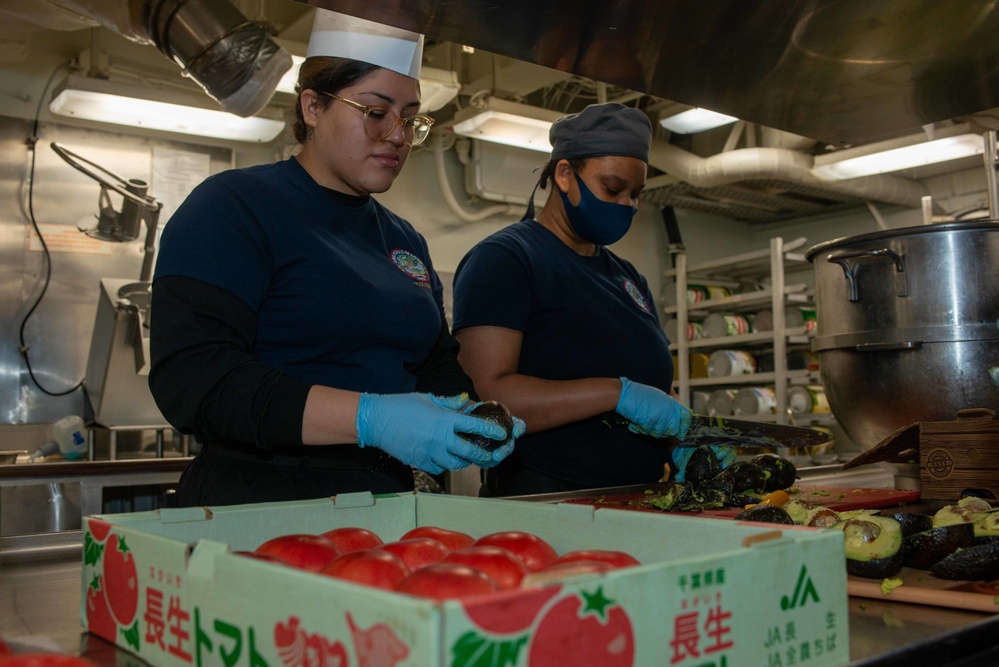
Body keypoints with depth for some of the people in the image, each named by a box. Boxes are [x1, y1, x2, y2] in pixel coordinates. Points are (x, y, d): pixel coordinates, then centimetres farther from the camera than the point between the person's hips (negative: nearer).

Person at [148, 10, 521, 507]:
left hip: (385, 511, 5)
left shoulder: (406, 240, 16)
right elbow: (189, 379, -17)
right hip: (256, 517, -5)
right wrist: (370, 418, -24)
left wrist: (469, 416, -1)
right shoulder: (232, 207, -6)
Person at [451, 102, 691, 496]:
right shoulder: (502, 258, -5)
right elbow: (486, 396, -17)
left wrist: (683, 436, 3)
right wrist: (618, 393, -20)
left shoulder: (628, 277, 21)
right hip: (541, 505, -6)